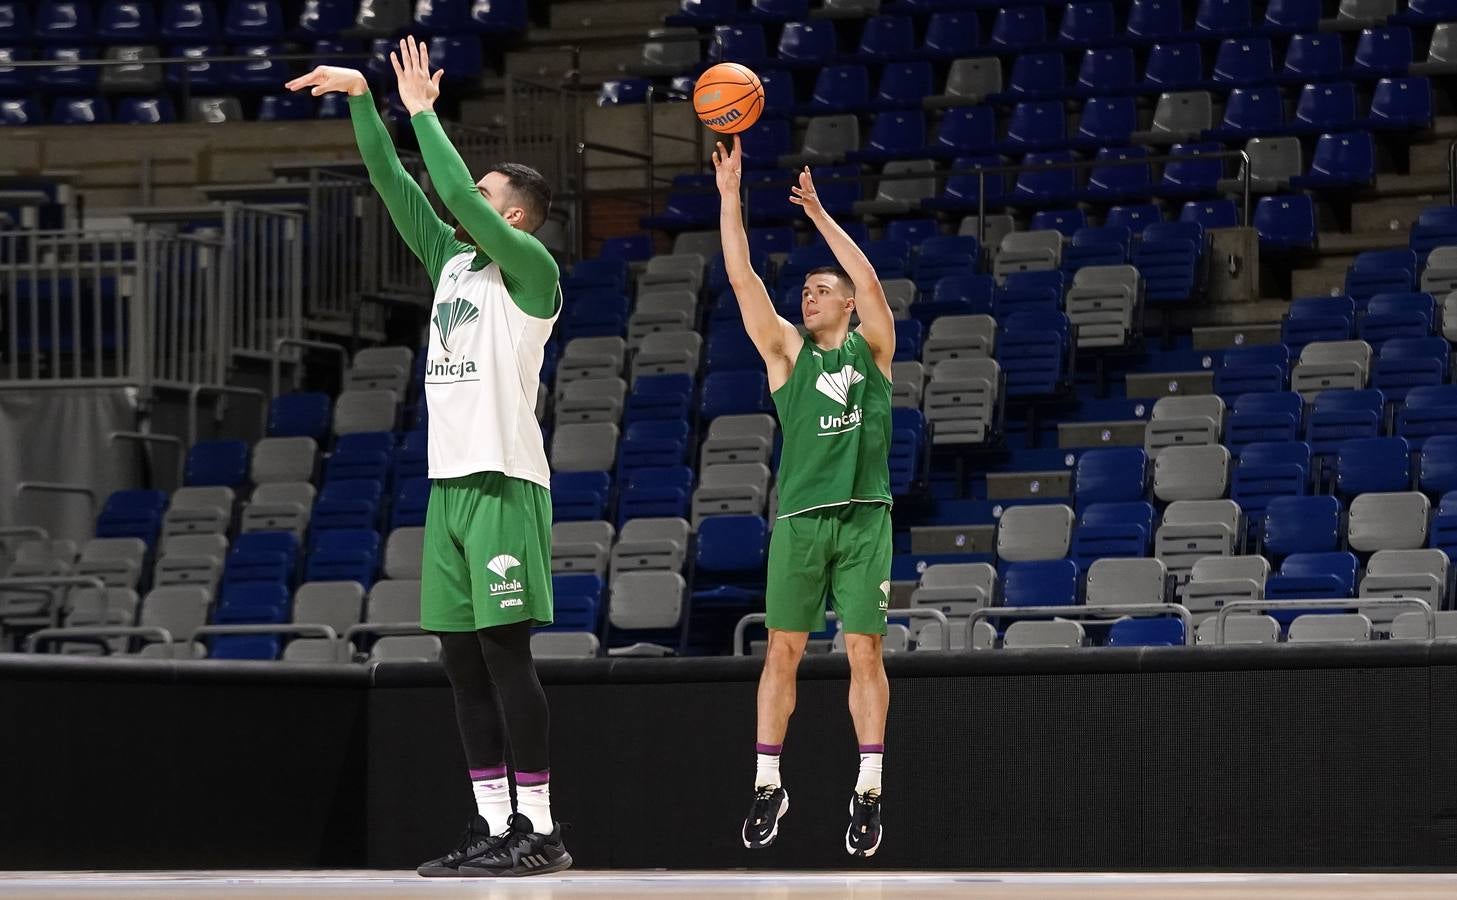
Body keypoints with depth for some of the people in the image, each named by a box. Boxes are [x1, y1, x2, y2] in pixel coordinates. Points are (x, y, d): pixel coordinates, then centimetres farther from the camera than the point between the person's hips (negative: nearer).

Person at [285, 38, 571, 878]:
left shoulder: (533, 269, -5)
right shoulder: (452, 261, 17)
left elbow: (458, 194, -17)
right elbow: (395, 183, 15)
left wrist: (422, 110, -9)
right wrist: (363, 100, 6)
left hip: (504, 483, -8)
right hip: (450, 482, 8)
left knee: (506, 652, -10)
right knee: (463, 658, 5)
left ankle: (541, 830, -8)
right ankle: (494, 824, 8)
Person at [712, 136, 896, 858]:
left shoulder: (871, 350, 9)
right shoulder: (788, 353, 10)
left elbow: (868, 279, -5)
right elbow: (743, 279, 2)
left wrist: (818, 213, -6)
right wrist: (730, 196, -5)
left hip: (864, 517, -1)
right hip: (800, 519, 1)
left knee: (864, 651, -1)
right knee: (782, 650, 0)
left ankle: (868, 791, 1)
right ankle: (768, 785, 5)